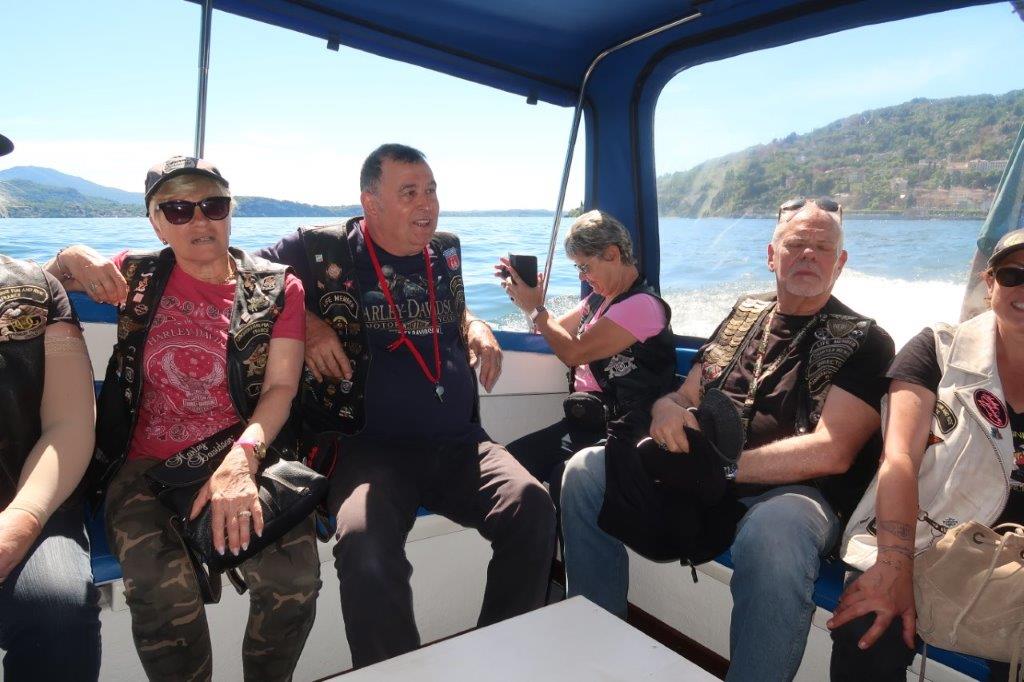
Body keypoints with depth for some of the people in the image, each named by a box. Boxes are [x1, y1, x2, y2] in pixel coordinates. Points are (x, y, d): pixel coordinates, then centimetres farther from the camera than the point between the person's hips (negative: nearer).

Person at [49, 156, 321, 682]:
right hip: (147, 465, 1)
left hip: (246, 458, -1)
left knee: (294, 576, -27)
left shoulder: (278, 288, 3)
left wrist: (242, 456, -23)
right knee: (161, 585, -30)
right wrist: (72, 257, 3)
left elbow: (281, 387, -4)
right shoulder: (139, 275, 10)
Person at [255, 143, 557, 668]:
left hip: (459, 443, 4)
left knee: (532, 507, -21)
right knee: (365, 542, -33)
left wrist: (477, 328, 10)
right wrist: (306, 322, -6)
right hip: (371, 445, -4)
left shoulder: (446, 251, 15)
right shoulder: (323, 250, 2)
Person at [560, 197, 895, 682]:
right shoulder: (744, 314, 18)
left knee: (772, 535, -40)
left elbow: (831, 452, -12)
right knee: (585, 470, -10)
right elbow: (684, 396, 16)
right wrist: (666, 408, -11)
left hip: (792, 491, -5)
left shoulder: (865, 341, 2)